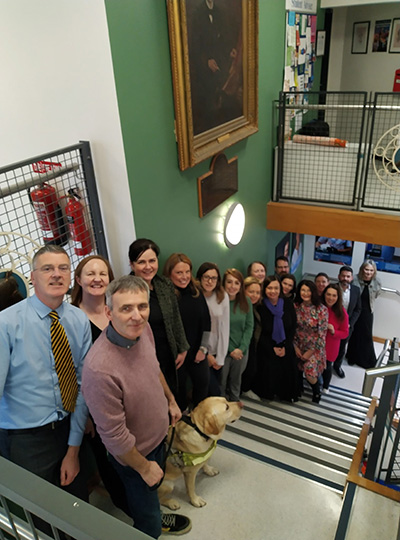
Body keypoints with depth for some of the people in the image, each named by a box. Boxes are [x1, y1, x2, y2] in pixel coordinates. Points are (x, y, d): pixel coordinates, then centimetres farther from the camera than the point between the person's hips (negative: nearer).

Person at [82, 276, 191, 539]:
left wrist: (171, 400, 14)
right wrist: (144, 467, -14)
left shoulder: (143, 328, -18)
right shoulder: (100, 368, -40)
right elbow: (113, 434, -27)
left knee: (155, 485, 35)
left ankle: (156, 517, 63)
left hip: (158, 434, 7)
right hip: (134, 453, -7)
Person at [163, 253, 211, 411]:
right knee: (179, 388, 12)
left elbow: (206, 322, 7)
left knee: (203, 383, 18)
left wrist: (203, 348, 3)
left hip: (198, 352, 5)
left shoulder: (196, 293, 1)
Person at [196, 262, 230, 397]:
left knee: (216, 386, 10)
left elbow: (224, 327, -2)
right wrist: (206, 354, -6)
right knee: (214, 391, -6)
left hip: (216, 352, 3)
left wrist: (220, 357, -3)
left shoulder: (223, 297, -4)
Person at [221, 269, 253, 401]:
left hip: (241, 351, 4)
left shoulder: (246, 302, 1)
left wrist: (241, 348, -8)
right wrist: (231, 350, -11)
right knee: (220, 384, 5)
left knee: (236, 383, 17)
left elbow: (249, 326, 3)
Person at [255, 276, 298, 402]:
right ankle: (268, 393, 21)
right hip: (267, 348, -2)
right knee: (269, 371, -6)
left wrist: (286, 347, -6)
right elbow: (259, 332, -6)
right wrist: (272, 348, -8)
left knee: (288, 371, -1)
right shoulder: (260, 306, -12)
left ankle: (287, 394, 25)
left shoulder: (288, 303, -5)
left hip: (286, 347, 2)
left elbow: (293, 327, 0)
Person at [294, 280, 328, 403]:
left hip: (314, 347, -3)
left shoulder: (321, 309, -16)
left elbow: (322, 332, -13)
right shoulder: (295, 306, -6)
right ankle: (299, 388, 41)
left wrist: (311, 351, -11)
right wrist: (295, 346, -2)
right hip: (299, 345, 3)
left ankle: (317, 393, 19)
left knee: (310, 372, -13)